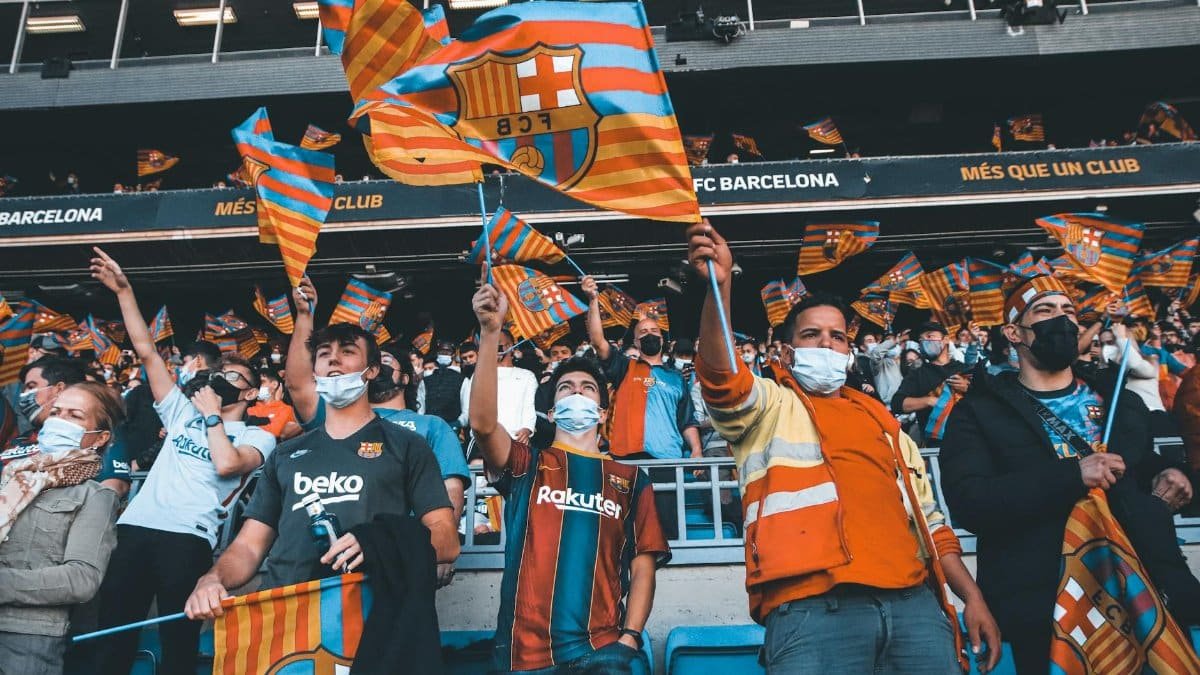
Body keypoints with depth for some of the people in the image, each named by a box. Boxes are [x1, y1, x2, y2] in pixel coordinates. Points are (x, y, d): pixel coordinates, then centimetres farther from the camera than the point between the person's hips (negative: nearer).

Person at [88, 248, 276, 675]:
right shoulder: (183, 413, 23)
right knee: (112, 636, 2)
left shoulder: (257, 436, 11)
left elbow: (225, 464, -12)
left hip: (188, 536, -4)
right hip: (137, 526, 4)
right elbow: (146, 351, 19)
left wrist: (212, 413, 2)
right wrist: (124, 291, 14)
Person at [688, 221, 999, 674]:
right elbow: (721, 377, -12)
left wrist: (972, 597, 16)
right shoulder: (769, 405, 11)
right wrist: (720, 286, -27)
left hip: (913, 601, 5)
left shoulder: (881, 420, 26)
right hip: (812, 605, -5)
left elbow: (927, 518, 26)